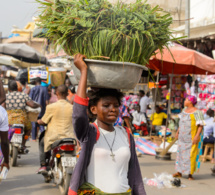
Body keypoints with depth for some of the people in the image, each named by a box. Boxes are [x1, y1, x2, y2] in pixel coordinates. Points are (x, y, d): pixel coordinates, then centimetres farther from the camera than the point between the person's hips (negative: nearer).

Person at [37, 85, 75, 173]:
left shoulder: (51, 107, -10)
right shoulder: (72, 107, 0)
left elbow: (43, 121, 0)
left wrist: (39, 121, 23)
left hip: (54, 137, -3)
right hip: (70, 138, 3)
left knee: (42, 141, 27)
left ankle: (43, 165, 18)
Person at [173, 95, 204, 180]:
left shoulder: (197, 112, -14)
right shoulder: (185, 110, 10)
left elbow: (201, 125, -16)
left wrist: (197, 136, -23)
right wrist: (178, 131, 19)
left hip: (192, 137, -8)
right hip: (183, 136, 8)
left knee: (191, 154, -4)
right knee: (181, 152, 9)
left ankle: (190, 174, 3)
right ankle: (179, 172, 17)